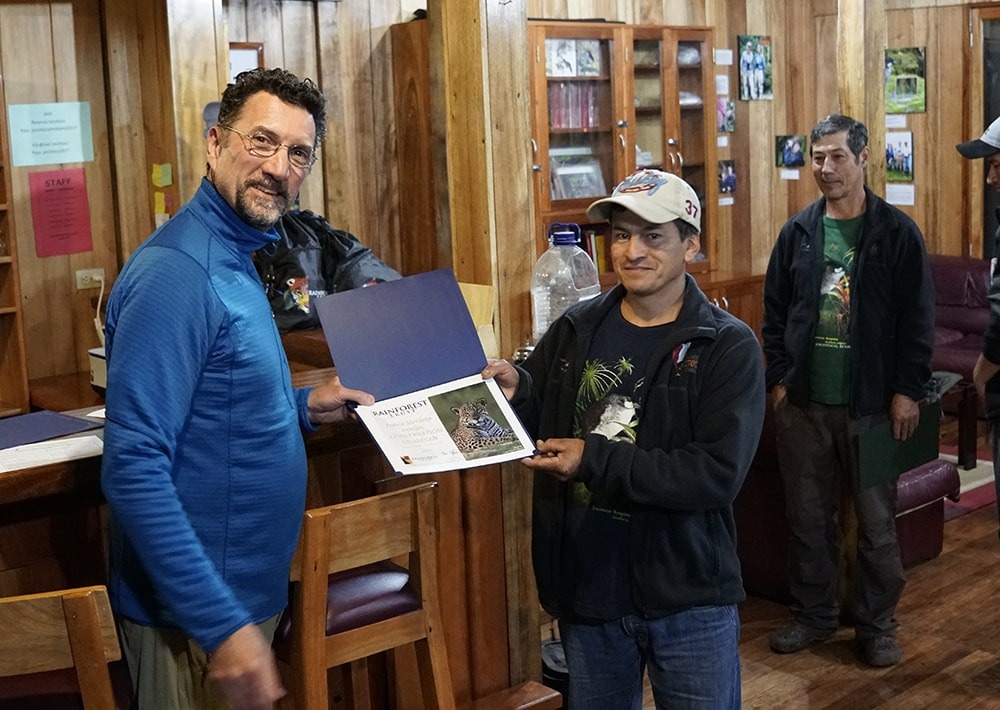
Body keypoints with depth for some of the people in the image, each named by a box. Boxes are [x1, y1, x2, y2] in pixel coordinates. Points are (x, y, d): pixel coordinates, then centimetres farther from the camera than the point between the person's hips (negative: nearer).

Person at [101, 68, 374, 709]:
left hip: (249, 587, 9)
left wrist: (303, 407, 9)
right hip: (195, 615, -9)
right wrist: (222, 627, -28)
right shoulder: (176, 272, -22)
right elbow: (135, 469, -28)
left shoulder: (235, 259, 8)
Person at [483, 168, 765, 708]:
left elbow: (717, 474, -20)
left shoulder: (729, 347, -11)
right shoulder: (575, 330, 3)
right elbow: (536, 432, 10)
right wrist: (514, 394, -12)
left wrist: (595, 460, -23)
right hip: (585, 588, 4)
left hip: (687, 598, -4)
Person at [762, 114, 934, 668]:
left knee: (876, 522, 6)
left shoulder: (896, 233, -3)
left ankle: (876, 623, 21)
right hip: (803, 403, 3)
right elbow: (775, 311, 10)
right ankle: (814, 615, 26)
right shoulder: (798, 232, 6)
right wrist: (779, 378, 2)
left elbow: (917, 319, -4)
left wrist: (907, 391, -9)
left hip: (871, 404, -3)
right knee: (808, 518, 11)